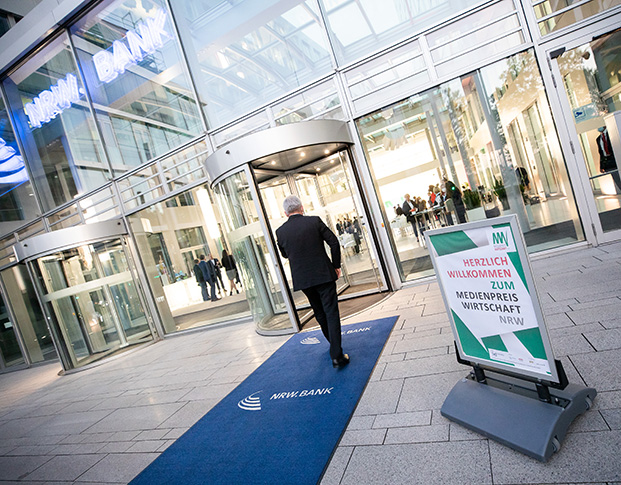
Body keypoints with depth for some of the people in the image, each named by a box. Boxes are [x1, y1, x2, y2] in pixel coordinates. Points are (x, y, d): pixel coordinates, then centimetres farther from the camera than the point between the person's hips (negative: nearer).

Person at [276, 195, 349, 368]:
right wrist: (336, 265, 4)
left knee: (320, 313, 20)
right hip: (324, 275, -3)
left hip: (302, 279, 3)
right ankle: (336, 355, -3)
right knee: (331, 312, 1)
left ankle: (334, 345, 37)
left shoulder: (280, 232, -3)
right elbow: (334, 242, -6)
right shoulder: (314, 221, -7)